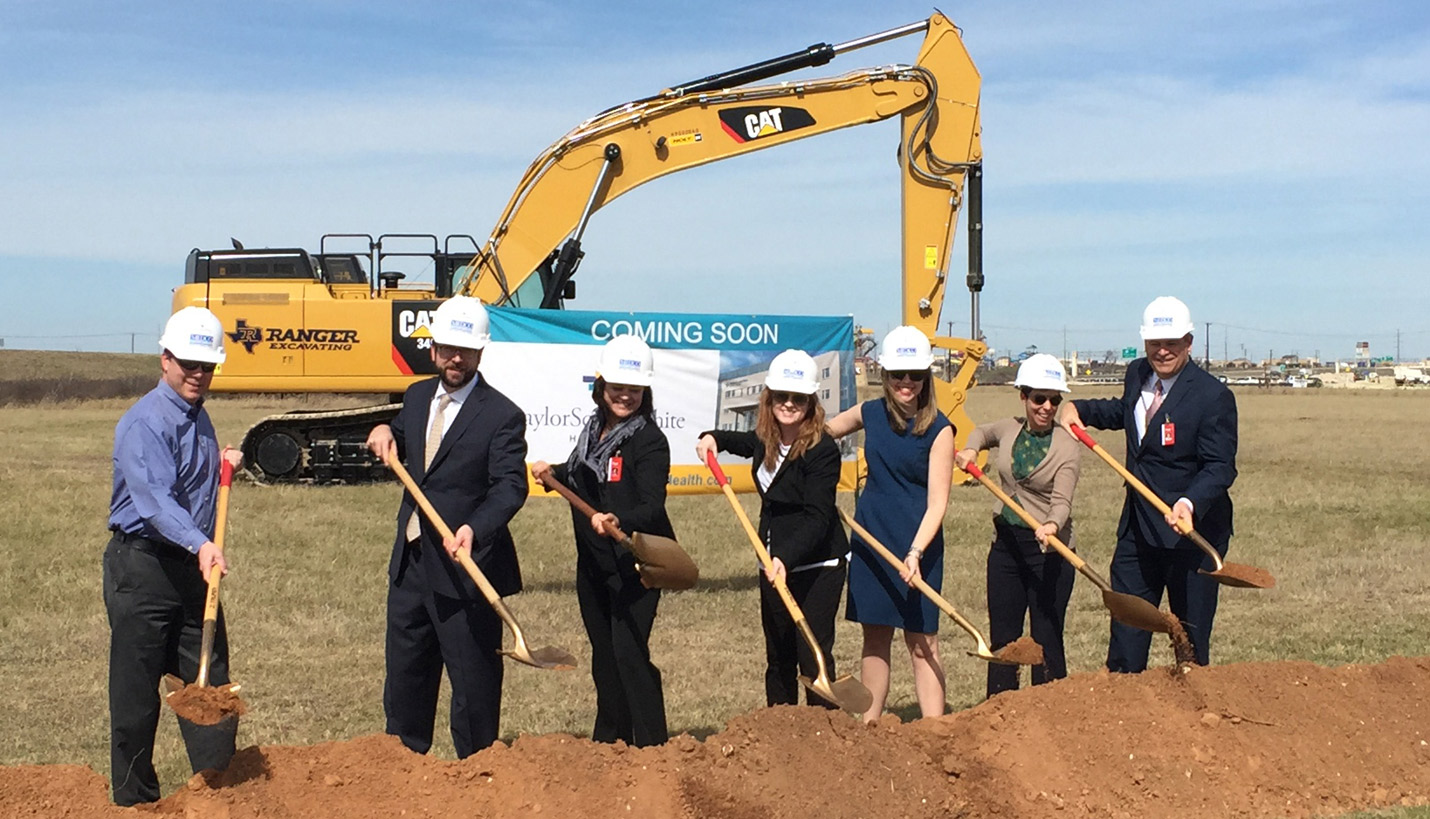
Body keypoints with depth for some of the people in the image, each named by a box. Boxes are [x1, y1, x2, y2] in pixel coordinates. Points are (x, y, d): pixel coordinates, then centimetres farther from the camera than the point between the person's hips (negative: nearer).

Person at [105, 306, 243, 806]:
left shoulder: (199, 417, 13)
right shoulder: (144, 422, -15)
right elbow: (155, 500, -31)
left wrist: (224, 462, 10)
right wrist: (200, 544, -45)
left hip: (195, 568, 8)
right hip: (143, 569, -8)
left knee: (211, 686, 11)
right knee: (136, 692, 1)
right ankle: (134, 799, 13)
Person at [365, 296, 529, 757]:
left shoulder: (502, 416, -11)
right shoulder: (417, 396, 10)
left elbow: (510, 486, -20)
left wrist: (474, 529, -37)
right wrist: (386, 434, 5)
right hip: (410, 562, 7)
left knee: (474, 679, 2)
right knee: (405, 674, 17)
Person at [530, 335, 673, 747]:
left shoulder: (649, 440, -13)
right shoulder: (594, 429, 9)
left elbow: (651, 506, -25)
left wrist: (617, 521, -42)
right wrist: (553, 473, 11)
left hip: (634, 563, -8)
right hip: (592, 562, 8)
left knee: (629, 652, -13)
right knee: (603, 655, 15)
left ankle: (652, 747, -6)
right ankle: (609, 743, 27)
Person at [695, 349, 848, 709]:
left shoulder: (822, 450, -18)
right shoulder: (767, 442, 5)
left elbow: (817, 518, -25)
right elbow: (744, 443, 32)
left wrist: (785, 557, -37)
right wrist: (714, 438, 12)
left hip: (817, 566, -8)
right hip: (774, 564, 8)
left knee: (813, 657, -10)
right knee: (778, 658, 13)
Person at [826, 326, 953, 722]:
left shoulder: (938, 430, -9)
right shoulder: (869, 414, 4)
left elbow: (937, 502, -14)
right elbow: (821, 433, 22)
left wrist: (915, 552, -26)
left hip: (918, 545, -4)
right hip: (871, 541, 4)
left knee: (922, 640, -2)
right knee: (875, 637, 12)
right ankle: (869, 726, 21)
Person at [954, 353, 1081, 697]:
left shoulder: (1066, 445, -11)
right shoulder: (1008, 429, 4)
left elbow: (1062, 499, -23)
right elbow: (982, 433, 29)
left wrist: (1052, 525, -43)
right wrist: (970, 450, 9)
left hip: (1049, 549, -5)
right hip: (1006, 543, 5)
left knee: (1047, 640, -2)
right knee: (1001, 638, 11)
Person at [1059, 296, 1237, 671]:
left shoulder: (1213, 396, -14)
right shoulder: (1137, 374, 7)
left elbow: (1219, 467, -18)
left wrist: (1190, 503, -36)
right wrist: (1078, 408, 14)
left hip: (1191, 530, -6)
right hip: (1137, 529, 7)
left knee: (1191, 635, 4)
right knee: (1125, 633, 11)